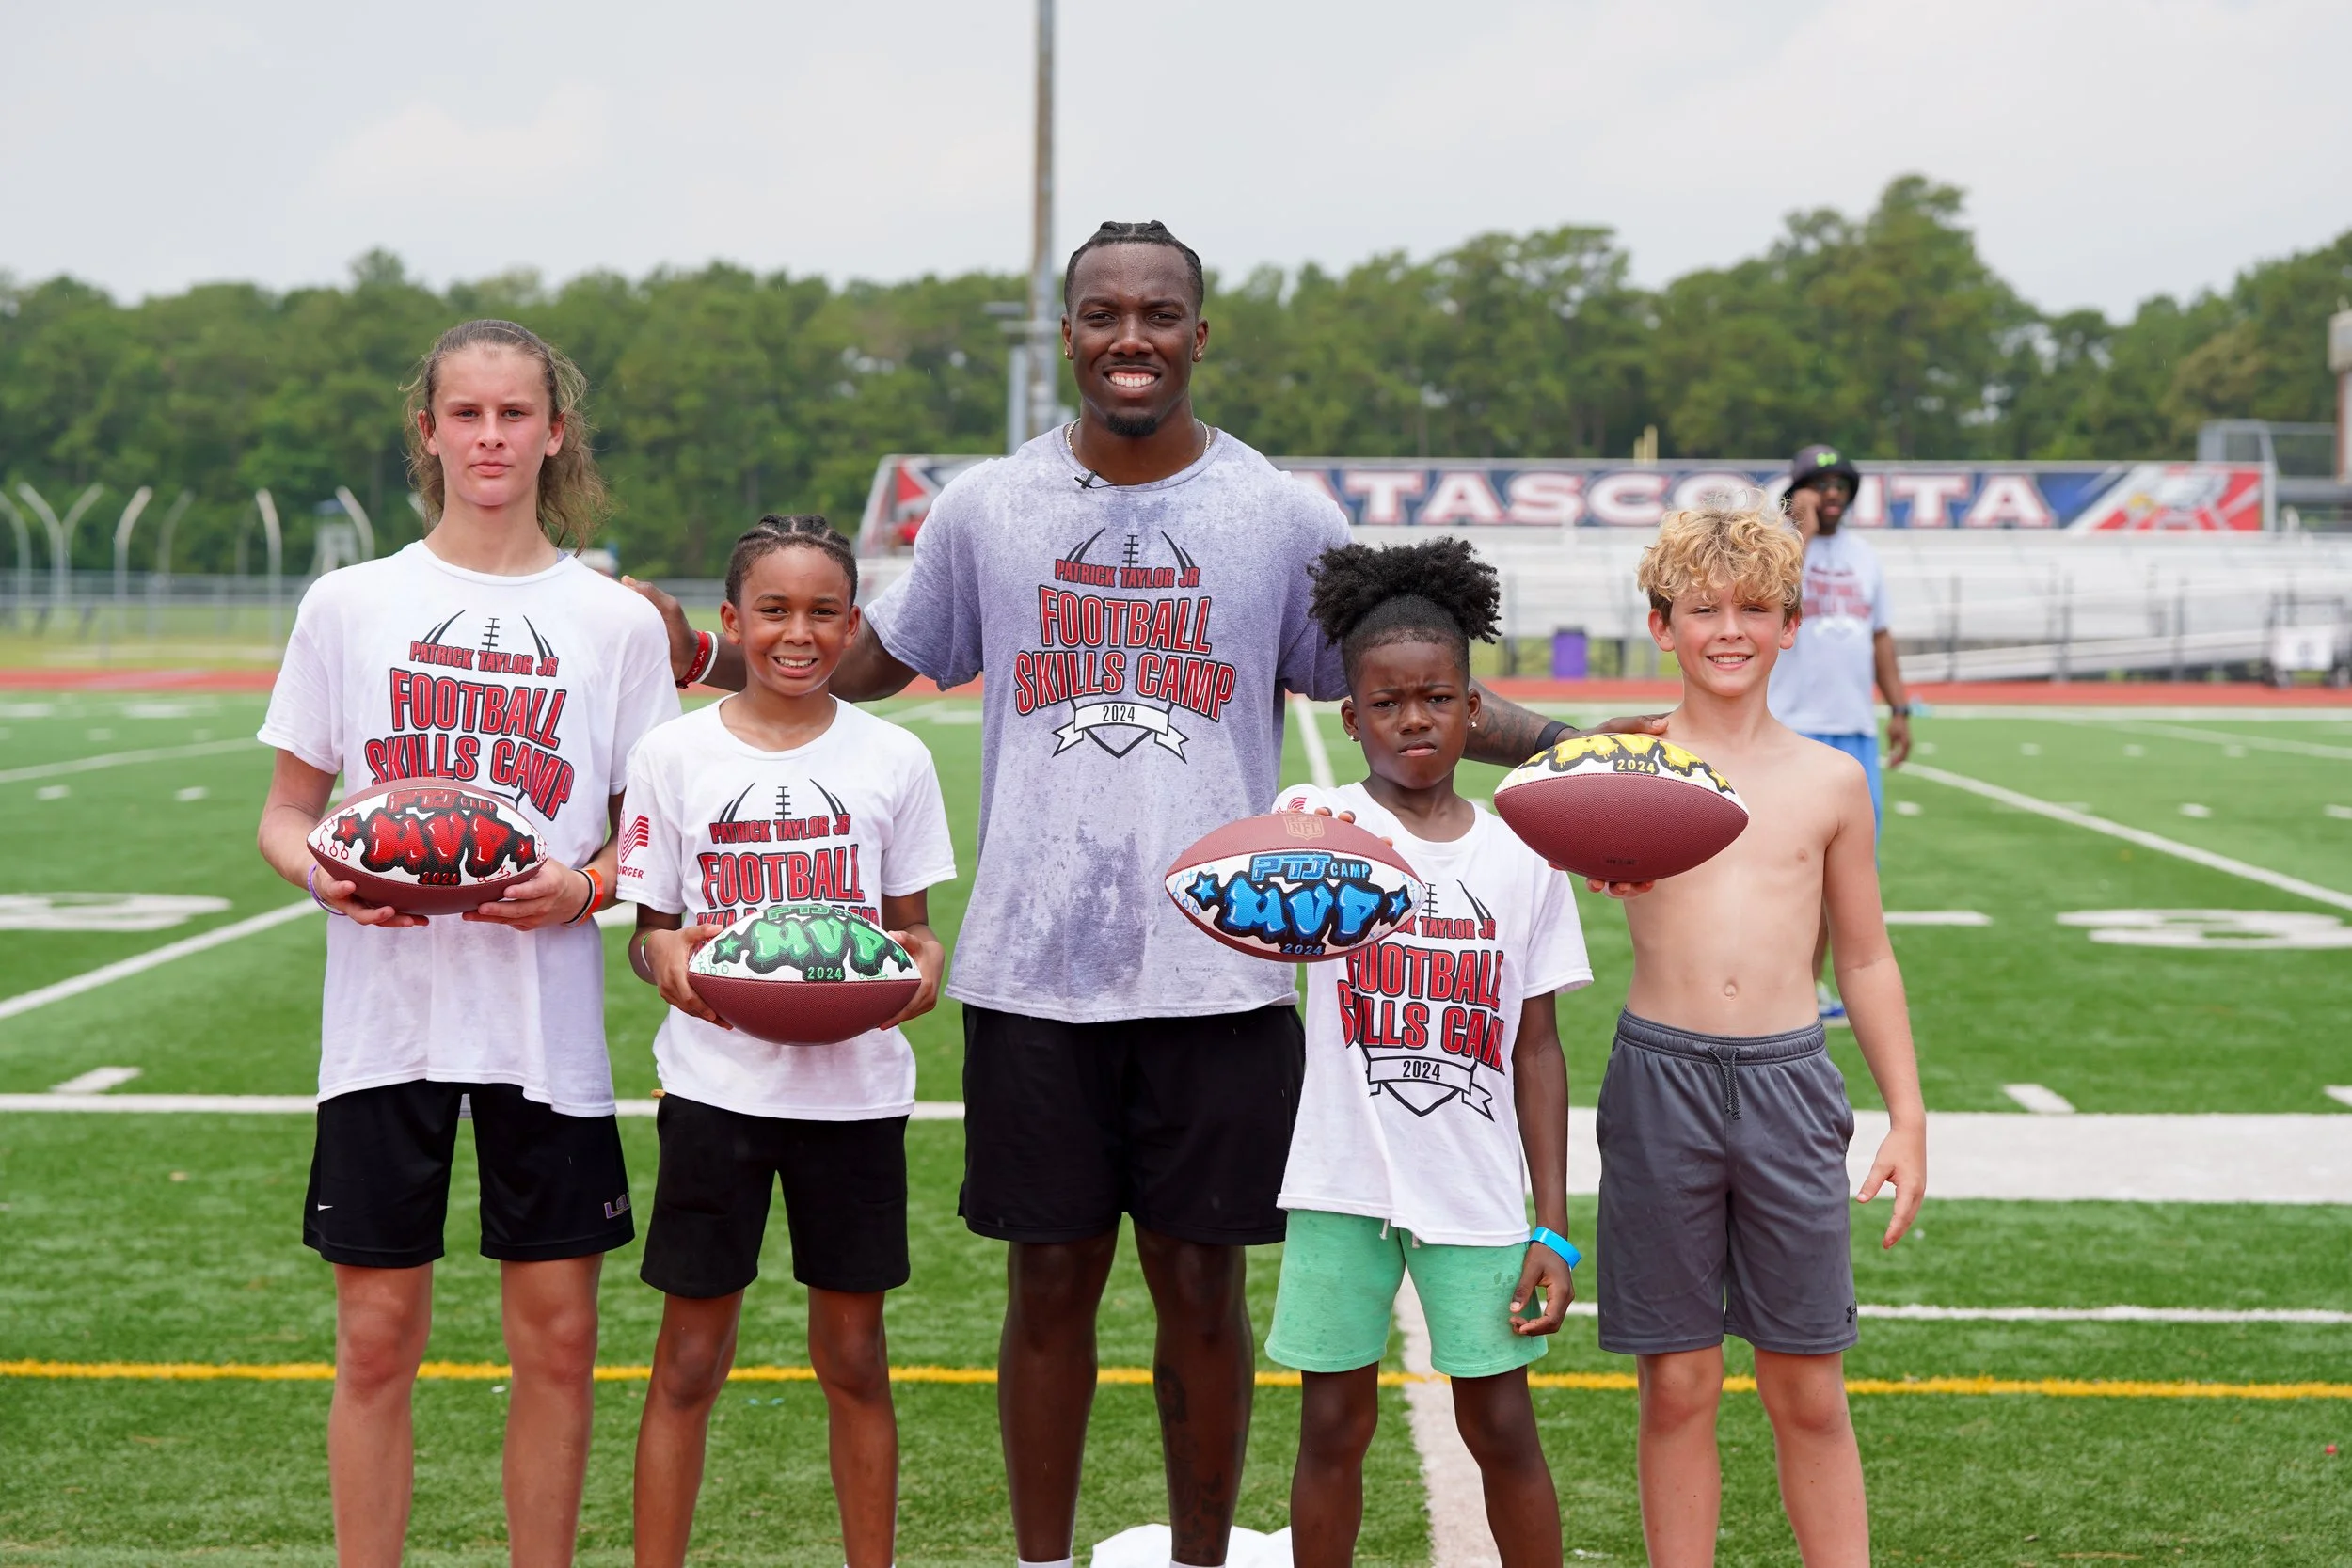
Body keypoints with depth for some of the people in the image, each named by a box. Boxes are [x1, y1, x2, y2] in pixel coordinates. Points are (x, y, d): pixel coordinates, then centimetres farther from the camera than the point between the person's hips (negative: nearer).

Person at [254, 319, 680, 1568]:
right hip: (386, 1010, 0)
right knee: (377, 1334, 3)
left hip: (547, 1018, 0)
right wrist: (322, 872, -12)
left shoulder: (617, 622, 4)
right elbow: (285, 811, 9)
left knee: (556, 1335, 5)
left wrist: (583, 888, -13)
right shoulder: (350, 604, 5)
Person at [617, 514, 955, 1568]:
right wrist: (665, 954, -18)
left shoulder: (892, 759, 3)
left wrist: (921, 964, -15)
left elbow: (910, 924, 8)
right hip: (715, 1083, -1)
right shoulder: (674, 756, 1)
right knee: (690, 1359, 4)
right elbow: (646, 929, 4)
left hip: (856, 1085, 1)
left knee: (853, 1356, 10)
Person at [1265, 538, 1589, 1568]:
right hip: (1341, 1183, -1)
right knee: (1334, 1425, 8)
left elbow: (1536, 1046, 6)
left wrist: (1553, 1225, 4)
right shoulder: (1313, 822, -3)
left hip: (1477, 1192, 1)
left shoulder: (1519, 856, 3)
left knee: (1500, 1425, 7)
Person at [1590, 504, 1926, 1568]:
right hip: (1660, 1079, -1)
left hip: (1789, 1081, 1)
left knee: (1808, 1391, 7)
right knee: (1677, 1384, 6)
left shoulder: (1829, 781, 6)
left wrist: (1908, 1118, 10)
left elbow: (1865, 959, 13)